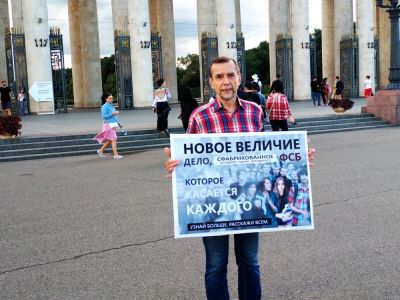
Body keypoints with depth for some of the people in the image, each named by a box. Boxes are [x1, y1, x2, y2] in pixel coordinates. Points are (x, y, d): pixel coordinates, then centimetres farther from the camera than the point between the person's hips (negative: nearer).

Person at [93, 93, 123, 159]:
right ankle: (115, 154, -4)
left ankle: (100, 150, 26)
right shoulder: (104, 107, -11)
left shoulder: (111, 106, 15)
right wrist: (112, 114, -24)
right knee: (113, 139, -8)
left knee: (109, 140, 13)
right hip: (108, 125, -9)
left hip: (113, 124, 9)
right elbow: (104, 116, -18)